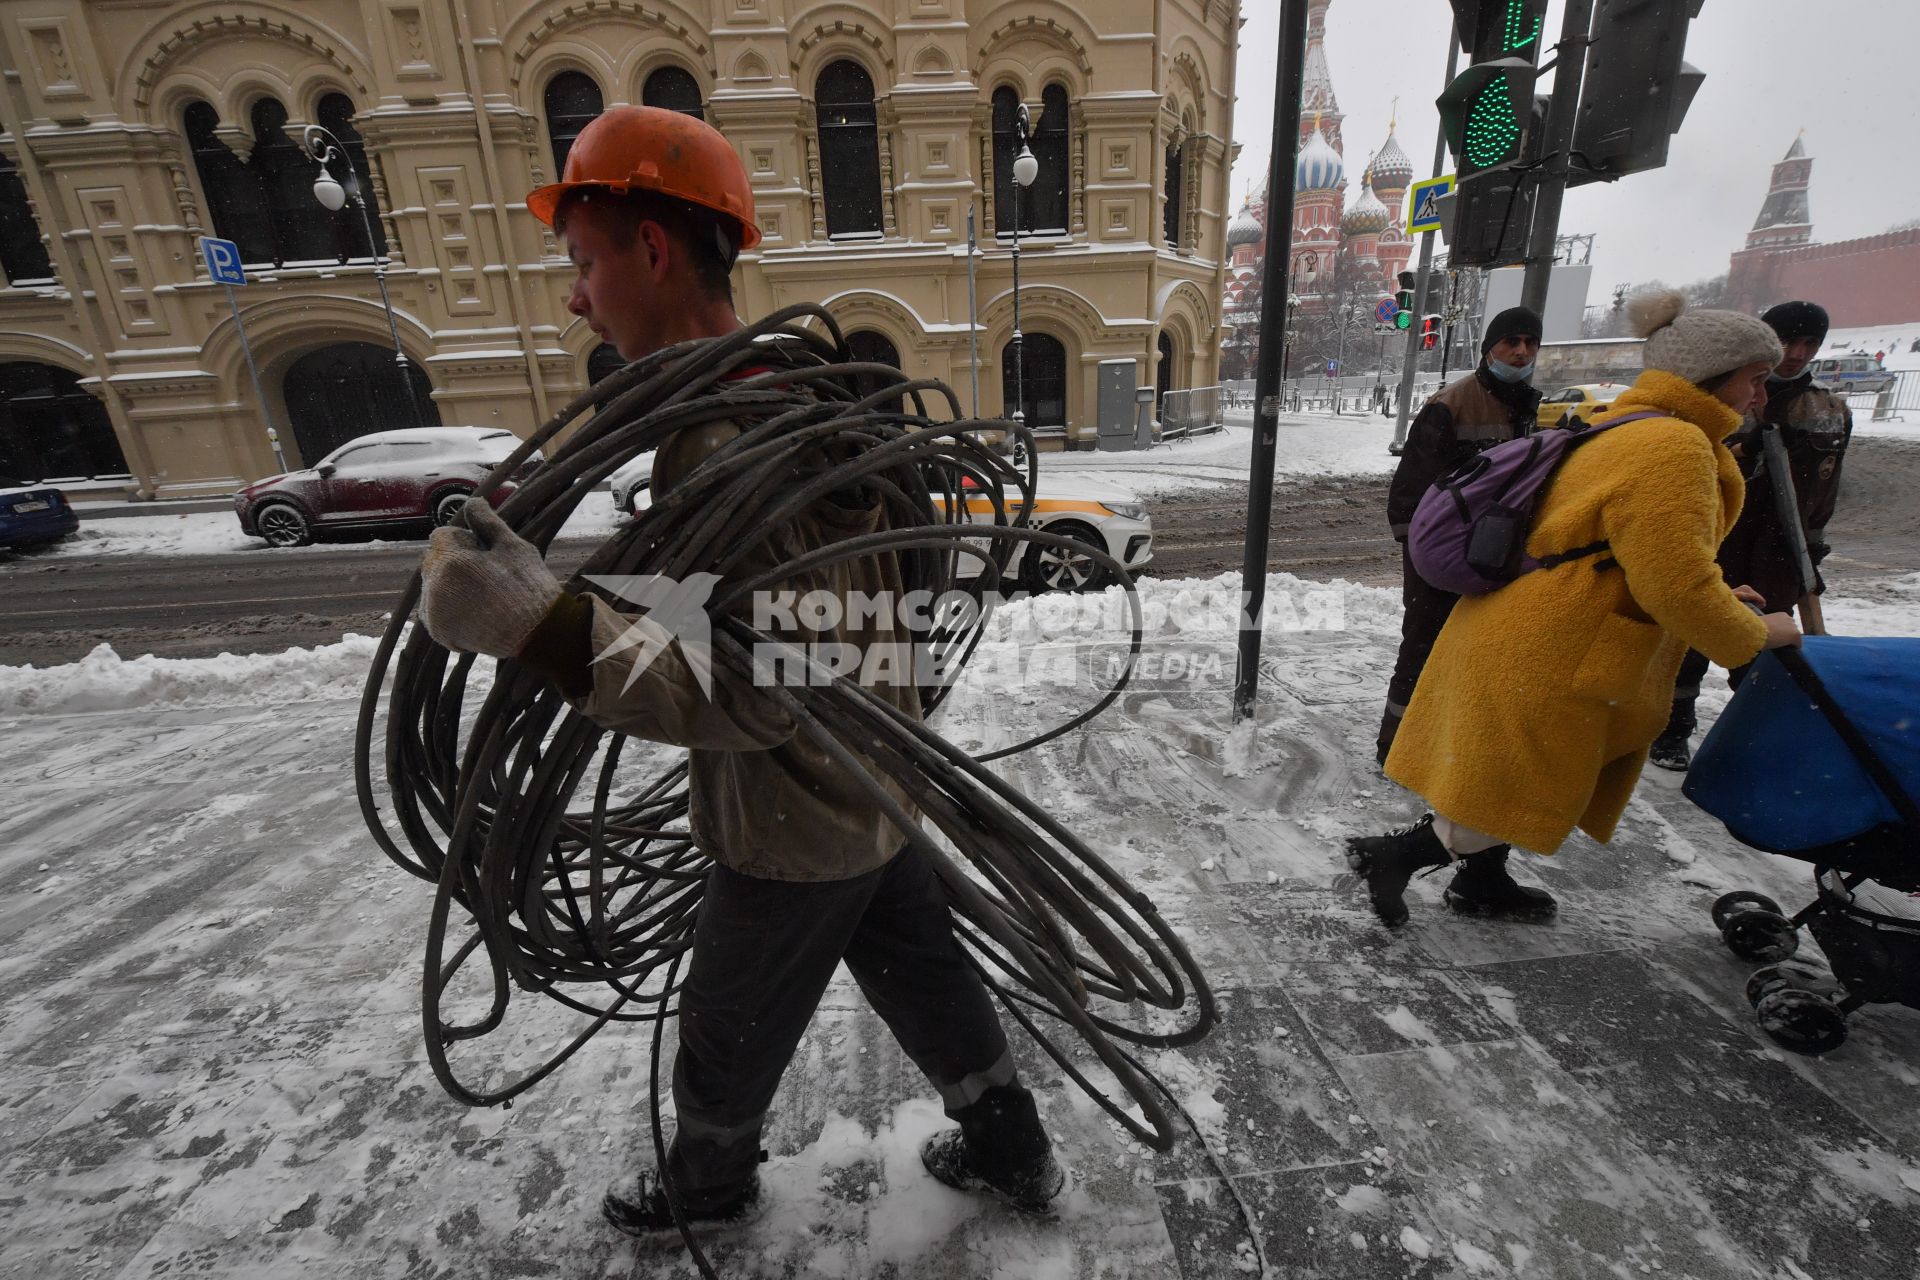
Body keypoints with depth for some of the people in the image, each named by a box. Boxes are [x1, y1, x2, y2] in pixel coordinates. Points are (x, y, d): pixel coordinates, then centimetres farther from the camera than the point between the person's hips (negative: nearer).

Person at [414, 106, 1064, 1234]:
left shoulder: (722, 447, -29)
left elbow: (759, 697, -33)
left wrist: (543, 627, -37)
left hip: (795, 836, -8)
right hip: (881, 793, 8)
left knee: (727, 1041, 22)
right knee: (928, 984, 26)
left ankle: (710, 1187, 54)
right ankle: (1014, 1154, 49)